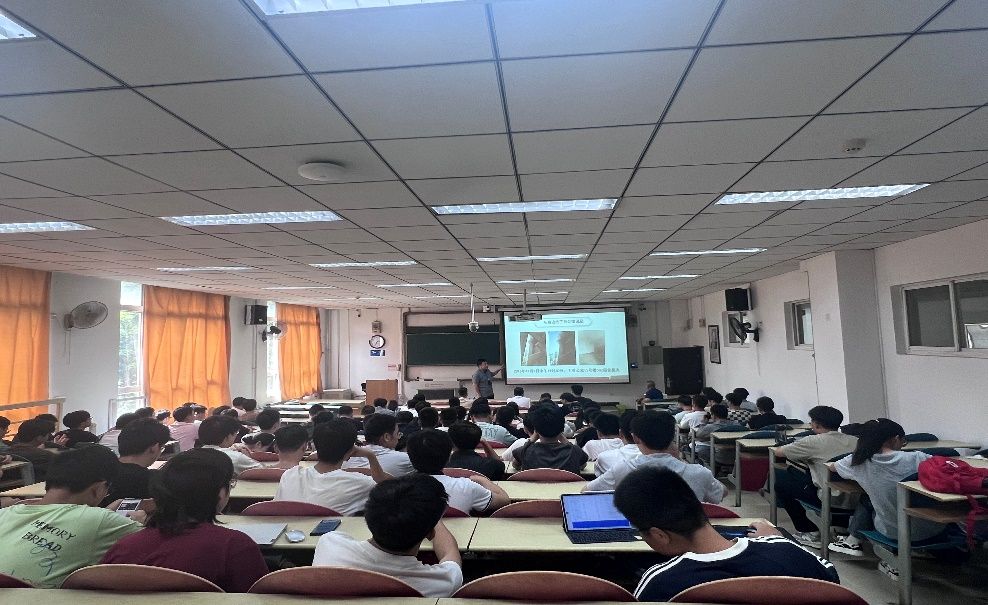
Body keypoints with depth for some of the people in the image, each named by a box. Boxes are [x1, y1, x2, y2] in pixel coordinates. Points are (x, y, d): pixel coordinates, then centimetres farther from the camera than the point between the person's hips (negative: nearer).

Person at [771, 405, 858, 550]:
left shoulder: (814, 442, -11)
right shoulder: (855, 441, 4)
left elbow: (778, 452, -2)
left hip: (830, 500, -7)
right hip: (853, 501, 7)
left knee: (778, 476, 9)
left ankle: (808, 532, 14)